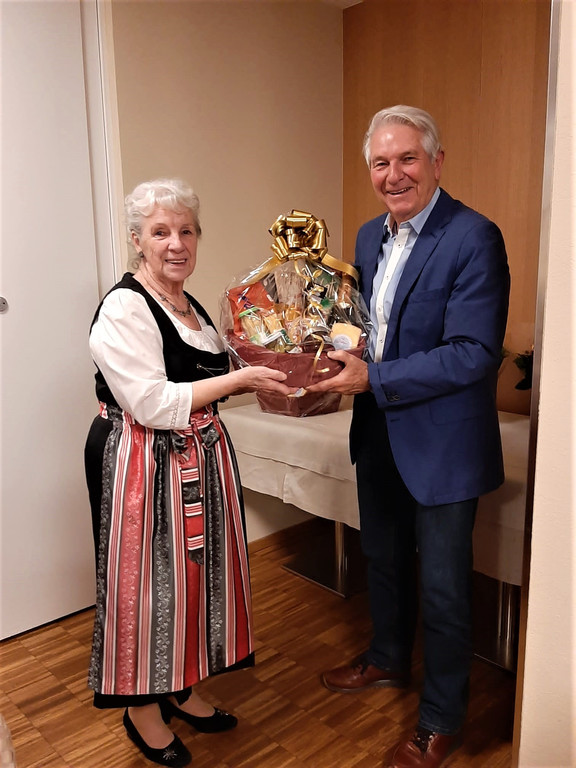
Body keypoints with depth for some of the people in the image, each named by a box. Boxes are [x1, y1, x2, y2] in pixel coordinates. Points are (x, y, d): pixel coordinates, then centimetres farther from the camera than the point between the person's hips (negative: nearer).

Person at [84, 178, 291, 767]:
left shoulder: (188, 305, 11)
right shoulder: (124, 308, -16)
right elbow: (153, 404, -23)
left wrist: (255, 380, 3)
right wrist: (240, 378, -21)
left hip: (199, 458, 9)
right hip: (142, 465, -8)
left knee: (194, 570, 17)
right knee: (147, 577, 6)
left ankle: (179, 689, 38)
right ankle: (141, 706, 30)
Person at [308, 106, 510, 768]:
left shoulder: (473, 239, -18)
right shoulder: (370, 236, 7)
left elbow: (474, 354, -23)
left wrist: (374, 379, -24)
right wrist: (338, 353, -2)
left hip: (441, 444, -7)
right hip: (379, 435, 8)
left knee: (441, 587, 9)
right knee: (382, 559, 24)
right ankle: (388, 659, 51)